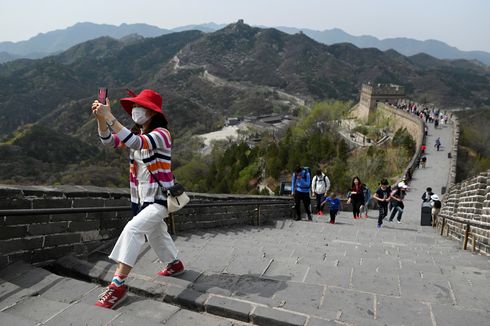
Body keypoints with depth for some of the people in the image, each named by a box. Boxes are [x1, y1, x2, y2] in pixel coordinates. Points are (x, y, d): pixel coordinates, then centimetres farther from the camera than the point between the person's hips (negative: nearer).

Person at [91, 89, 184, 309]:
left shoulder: (161, 134, -18)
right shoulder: (136, 134, 6)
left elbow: (136, 143, -36)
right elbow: (108, 141, -5)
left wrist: (109, 117, -38)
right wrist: (100, 118, -22)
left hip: (160, 198, -9)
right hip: (142, 198, 9)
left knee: (133, 229, -24)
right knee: (156, 235, 23)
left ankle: (118, 285, -19)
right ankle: (175, 264, 47)